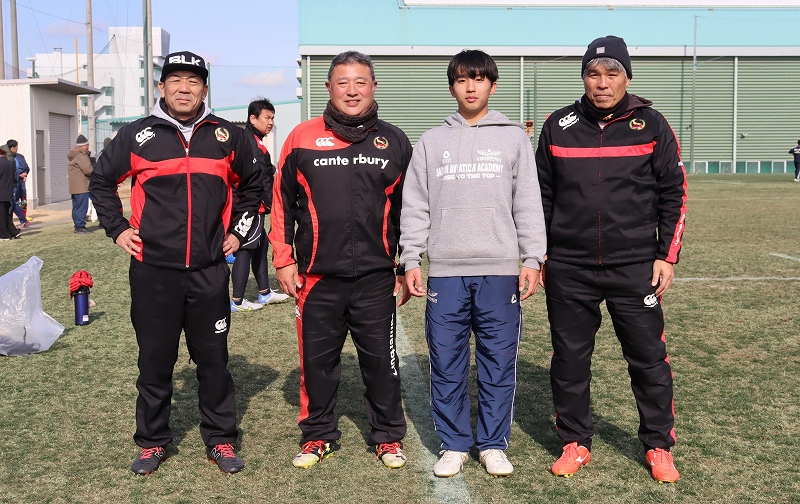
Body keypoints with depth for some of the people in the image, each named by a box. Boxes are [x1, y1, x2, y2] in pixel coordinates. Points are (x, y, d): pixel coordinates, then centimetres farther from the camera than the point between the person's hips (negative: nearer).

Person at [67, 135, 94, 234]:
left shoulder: (74, 155, 19)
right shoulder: (81, 155, -14)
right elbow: (88, 170, -21)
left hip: (74, 187, 10)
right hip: (81, 187, -10)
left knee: (76, 207, 13)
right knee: (82, 207, -8)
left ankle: (78, 226, 19)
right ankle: (80, 227, -9)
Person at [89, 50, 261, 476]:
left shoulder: (227, 136, 6)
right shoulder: (137, 136, 3)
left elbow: (251, 186, 20)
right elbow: (101, 181, 15)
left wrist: (238, 232, 12)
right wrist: (117, 230, 7)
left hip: (209, 271, 1)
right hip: (153, 270, 0)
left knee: (213, 359, 7)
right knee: (154, 360, 8)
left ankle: (220, 440, 20)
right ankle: (152, 442, 22)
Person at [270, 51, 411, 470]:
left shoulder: (394, 142, 6)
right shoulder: (303, 138, 3)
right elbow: (282, 202, 7)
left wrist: (407, 268, 9)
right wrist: (283, 260, 2)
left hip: (376, 278, 0)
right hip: (318, 277, 0)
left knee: (381, 360, 7)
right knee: (317, 360, 10)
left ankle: (388, 436, 24)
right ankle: (318, 435, 28)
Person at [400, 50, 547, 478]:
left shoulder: (513, 138, 9)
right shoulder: (431, 142, 11)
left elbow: (528, 204, 4)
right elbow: (415, 207, 8)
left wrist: (532, 259, -3)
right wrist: (411, 260, 1)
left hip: (500, 272, -1)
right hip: (446, 271, 1)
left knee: (498, 363, 4)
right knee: (447, 364, 4)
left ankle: (494, 445, 18)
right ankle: (454, 445, 17)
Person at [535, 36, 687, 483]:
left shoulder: (652, 125, 1)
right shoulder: (559, 126, 5)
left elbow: (673, 195, 3)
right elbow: (542, 194, 11)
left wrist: (667, 256, -2)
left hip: (636, 267, -1)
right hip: (569, 269, 2)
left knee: (649, 358, 5)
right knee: (570, 357, 8)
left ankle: (659, 445, 22)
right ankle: (576, 442, 24)